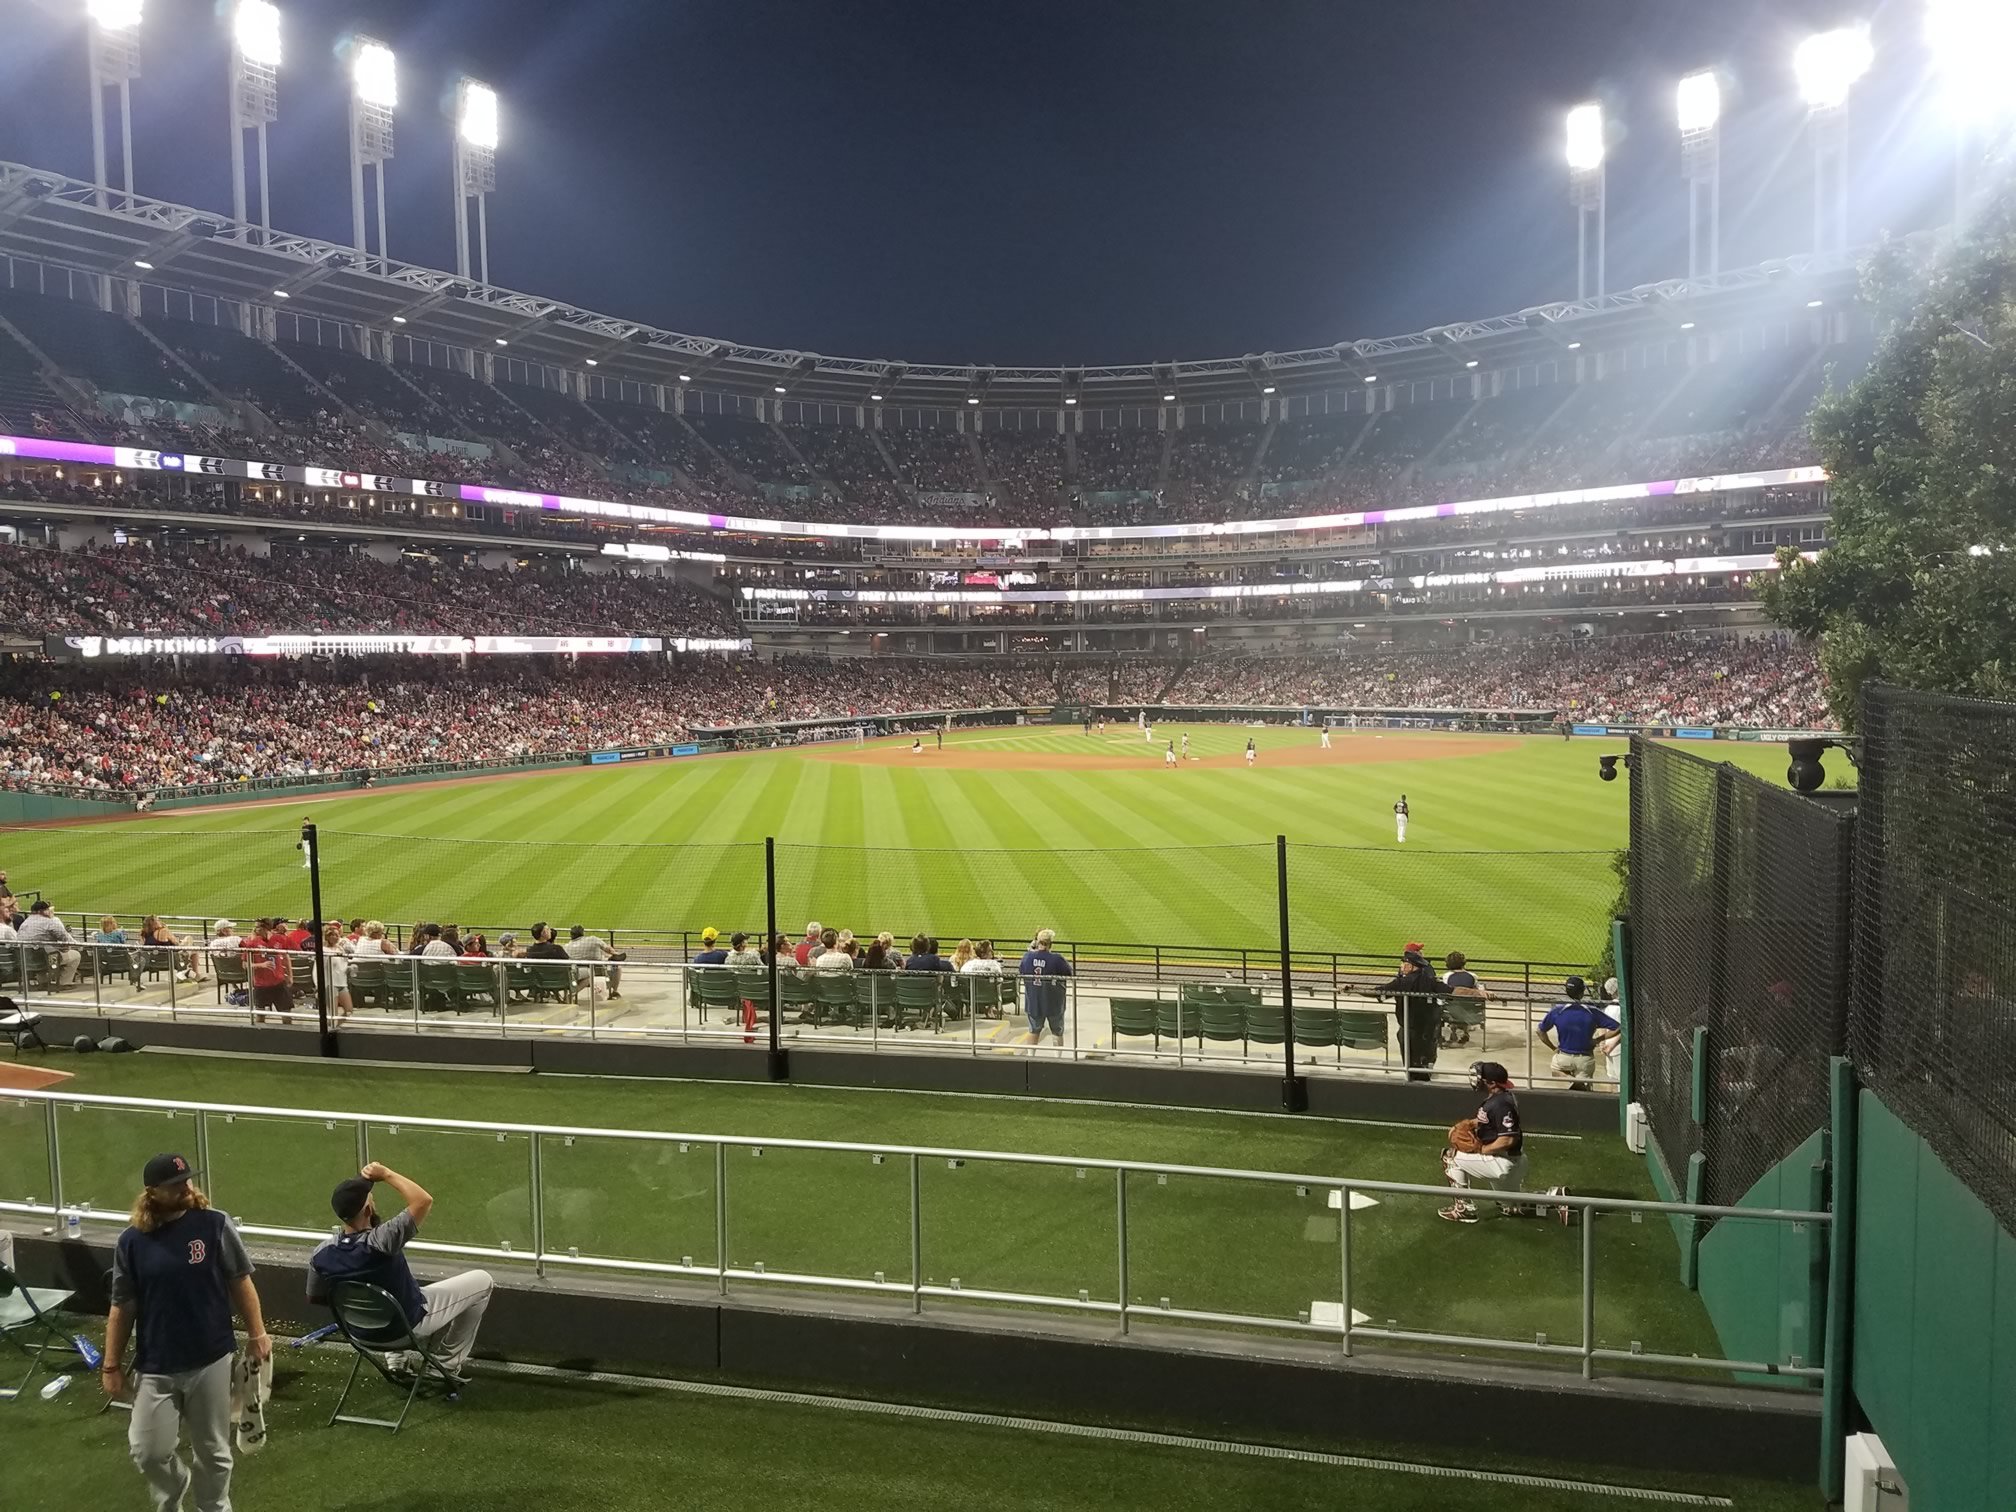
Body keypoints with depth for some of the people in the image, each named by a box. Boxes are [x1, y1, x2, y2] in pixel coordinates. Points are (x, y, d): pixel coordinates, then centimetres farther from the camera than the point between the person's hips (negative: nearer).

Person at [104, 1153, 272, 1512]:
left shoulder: (215, 1225, -8)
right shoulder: (132, 1241, -6)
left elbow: (240, 1283, -1)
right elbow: (122, 1308, 2)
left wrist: (257, 1334, -2)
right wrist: (111, 1365, 4)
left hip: (211, 1360, -1)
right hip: (156, 1368, 1)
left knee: (212, 1451, 11)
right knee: (148, 1451, 4)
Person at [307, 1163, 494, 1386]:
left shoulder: (321, 1254, -19)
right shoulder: (380, 1242, -38)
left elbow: (314, 1297, -1)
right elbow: (424, 1200, -35)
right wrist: (387, 1174, -27)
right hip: (410, 1324, -6)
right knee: (482, 1281, 9)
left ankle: (395, 1360, 32)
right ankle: (448, 1364, 19)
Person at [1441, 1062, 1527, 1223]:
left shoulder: (1501, 1104, -25)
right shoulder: (1504, 1096, 6)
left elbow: (1508, 1140, -31)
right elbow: (1486, 1120, 23)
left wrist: (1482, 1150, -19)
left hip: (1505, 1163, -11)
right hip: (1514, 1161, 11)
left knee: (1450, 1157, -6)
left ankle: (1465, 1208, -1)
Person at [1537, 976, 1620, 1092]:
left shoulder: (1556, 1011, -12)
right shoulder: (1592, 1012, -16)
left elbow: (1541, 1031, 0)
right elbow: (1618, 1028, -12)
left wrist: (1554, 1048, 11)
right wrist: (1598, 1040, -3)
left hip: (1563, 1058, 0)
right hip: (1585, 1060, 0)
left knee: (1556, 1069, 31)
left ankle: (1572, 1081, 0)